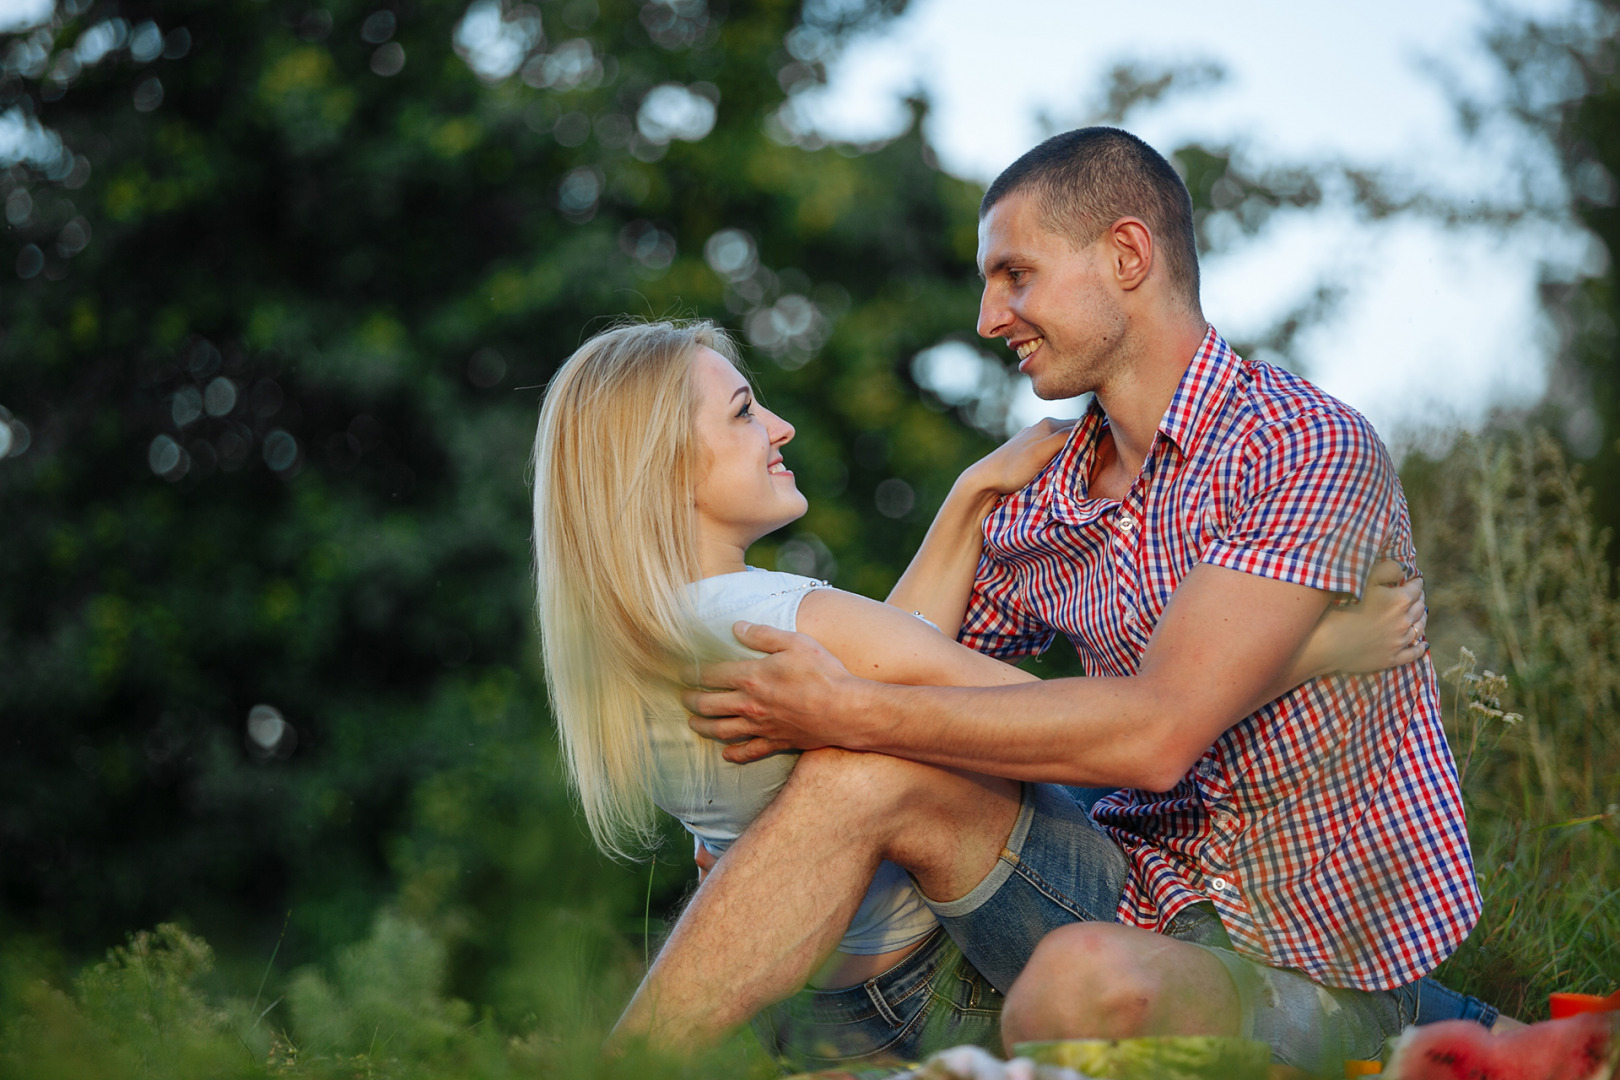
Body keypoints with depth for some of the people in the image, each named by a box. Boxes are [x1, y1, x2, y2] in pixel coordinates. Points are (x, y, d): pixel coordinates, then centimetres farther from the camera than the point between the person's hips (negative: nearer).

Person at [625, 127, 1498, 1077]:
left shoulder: (1309, 447, -14)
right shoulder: (1036, 516, 9)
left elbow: (1154, 732, -22)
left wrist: (853, 714, -19)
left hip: (1314, 968, -6)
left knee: (1090, 978, -38)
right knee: (870, 774, -15)